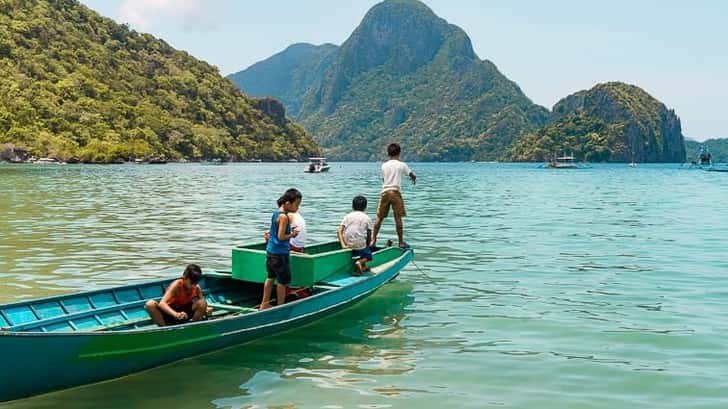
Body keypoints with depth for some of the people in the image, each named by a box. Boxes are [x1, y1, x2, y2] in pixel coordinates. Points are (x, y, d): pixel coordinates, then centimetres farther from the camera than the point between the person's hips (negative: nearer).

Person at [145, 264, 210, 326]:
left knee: (202, 303, -24)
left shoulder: (197, 288, -9)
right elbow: (162, 303, -35)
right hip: (169, 312, -3)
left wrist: (206, 309, -30)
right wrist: (176, 314, -53)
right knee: (150, 304, -31)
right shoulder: (177, 284, -23)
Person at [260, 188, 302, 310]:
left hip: (270, 251, 10)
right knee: (283, 281, 2)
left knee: (270, 277, 20)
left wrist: (290, 231, 8)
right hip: (280, 254, -10)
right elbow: (281, 237, -23)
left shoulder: (275, 213, 9)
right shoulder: (284, 217, -20)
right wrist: (292, 235, -8)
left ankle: (264, 304, 28)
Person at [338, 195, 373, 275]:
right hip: (360, 244, -4)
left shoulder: (347, 216, 10)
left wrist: (343, 245, -6)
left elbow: (339, 231, -2)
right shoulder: (367, 218, 6)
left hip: (347, 244, 4)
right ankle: (360, 262, -9)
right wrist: (367, 246, 23)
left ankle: (363, 266, 23)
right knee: (368, 255, 20)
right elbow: (369, 236, 7)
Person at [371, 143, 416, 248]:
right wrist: (413, 179, 34)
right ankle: (401, 242, 5)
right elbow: (413, 175, 11)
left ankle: (373, 240, 8)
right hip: (395, 192, -3)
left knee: (379, 217, 8)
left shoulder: (384, 165, 8)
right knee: (398, 218, 1)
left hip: (384, 192, 3)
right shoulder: (402, 165, 1)